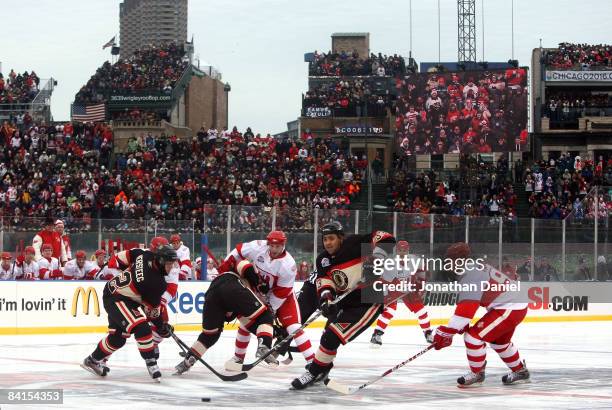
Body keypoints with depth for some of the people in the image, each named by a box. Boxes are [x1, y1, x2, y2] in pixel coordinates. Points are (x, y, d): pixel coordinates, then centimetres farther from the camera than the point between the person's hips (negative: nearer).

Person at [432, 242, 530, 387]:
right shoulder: (476, 268, 11)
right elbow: (465, 303, 16)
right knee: (499, 341, 30)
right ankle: (520, 371, 45)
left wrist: (446, 332, -27)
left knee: (473, 336, -11)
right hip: (517, 303, 11)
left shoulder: (470, 277, -21)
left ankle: (476, 374, 6)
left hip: (509, 308, -11)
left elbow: (466, 310, -28)